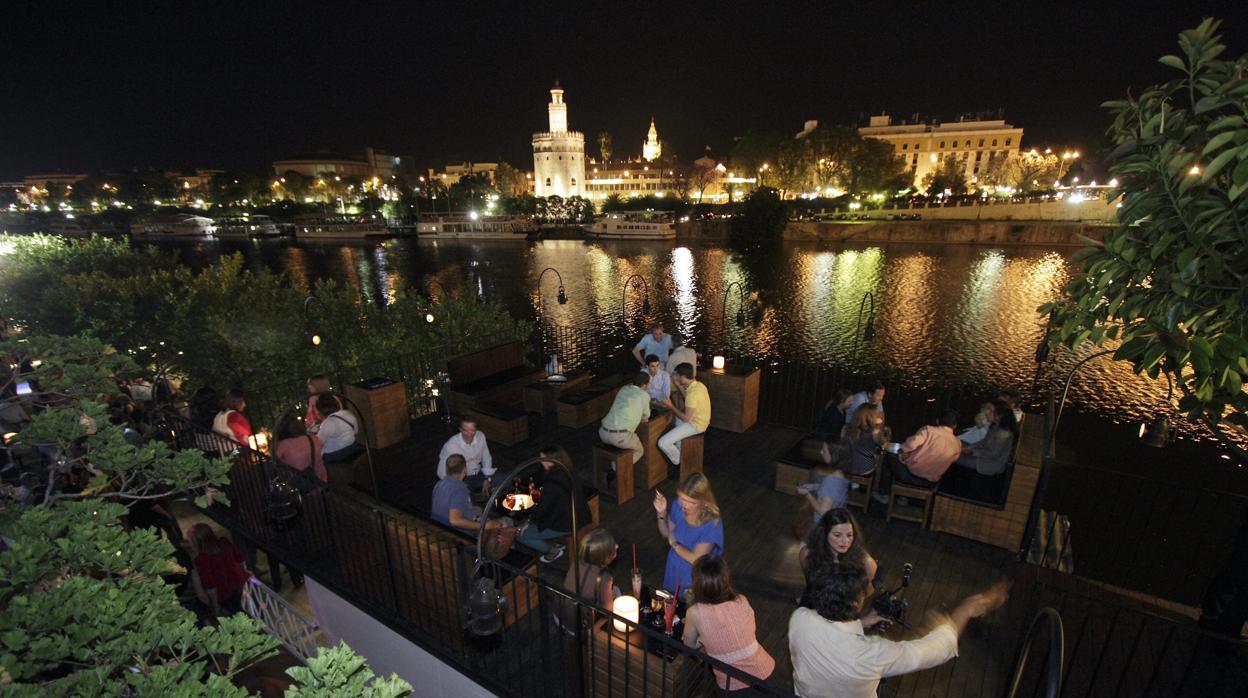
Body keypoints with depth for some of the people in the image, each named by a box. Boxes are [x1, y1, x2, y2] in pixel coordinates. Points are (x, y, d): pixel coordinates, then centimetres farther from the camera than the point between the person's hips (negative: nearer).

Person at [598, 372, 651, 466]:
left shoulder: (624, 389, 18)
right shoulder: (644, 395, 1)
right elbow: (645, 416, 16)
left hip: (603, 433, 6)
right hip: (621, 436, -6)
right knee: (639, 451, 23)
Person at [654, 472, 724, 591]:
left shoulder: (712, 524, -32)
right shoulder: (678, 506, -18)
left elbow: (696, 559, -27)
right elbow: (666, 533, -2)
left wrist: (674, 544, -17)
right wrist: (662, 513, -18)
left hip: (693, 579, -5)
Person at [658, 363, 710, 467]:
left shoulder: (693, 393, -30)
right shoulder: (698, 385, -1)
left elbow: (686, 418, -27)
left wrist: (671, 406, -16)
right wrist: (678, 385, 10)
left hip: (695, 425, -10)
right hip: (699, 420, 10)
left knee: (663, 443, -14)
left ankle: (679, 462, 13)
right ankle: (680, 452, 36)